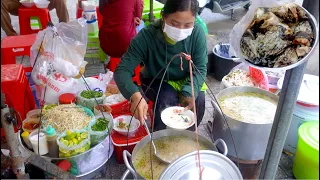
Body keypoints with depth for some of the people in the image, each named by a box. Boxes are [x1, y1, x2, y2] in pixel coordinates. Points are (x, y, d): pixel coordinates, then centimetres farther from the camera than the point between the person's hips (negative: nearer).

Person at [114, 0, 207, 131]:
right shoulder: (146, 37, -30)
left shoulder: (197, 33, -24)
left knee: (199, 99, -23)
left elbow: (200, 68, -17)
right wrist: (135, 96, -53)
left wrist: (190, 92, -37)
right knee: (167, 98, -30)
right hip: (156, 81, -2)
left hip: (185, 80, 2)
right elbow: (122, 70, -33)